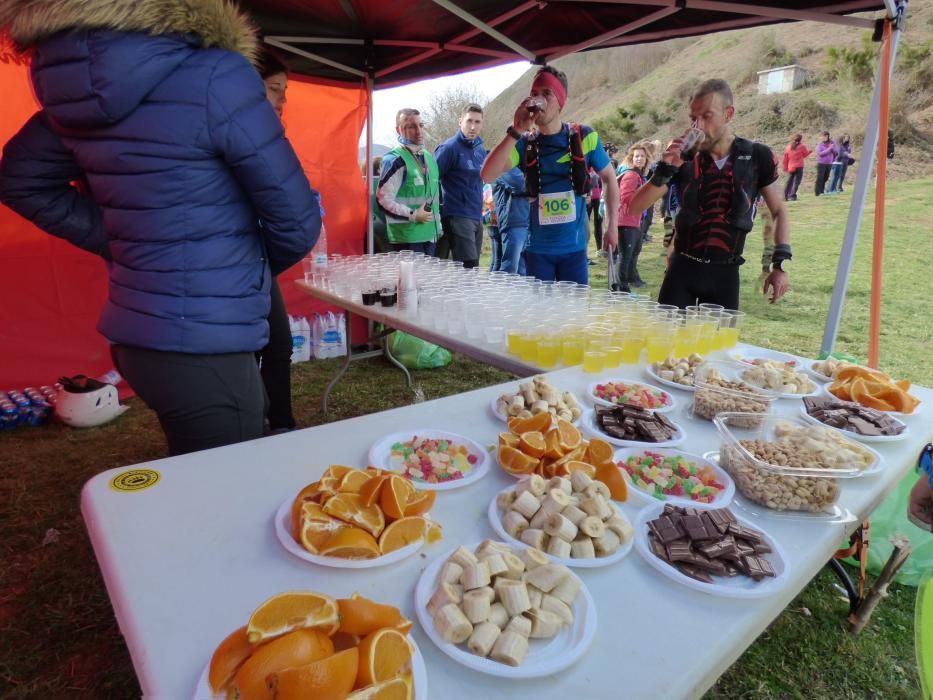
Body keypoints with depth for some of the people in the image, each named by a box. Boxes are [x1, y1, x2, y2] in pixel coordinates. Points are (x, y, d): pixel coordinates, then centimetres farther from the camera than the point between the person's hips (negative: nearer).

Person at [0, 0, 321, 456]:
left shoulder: (77, 79, 5)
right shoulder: (217, 78, -17)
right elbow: (295, 222, -13)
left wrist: (120, 243, 9)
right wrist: (255, 266, 7)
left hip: (136, 332, 8)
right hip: (202, 346, -8)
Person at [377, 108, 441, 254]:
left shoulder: (429, 157, 16)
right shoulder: (395, 159, -9)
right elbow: (383, 199, -15)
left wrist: (437, 225, 20)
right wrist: (413, 215, -17)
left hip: (430, 235, 8)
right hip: (407, 238, -8)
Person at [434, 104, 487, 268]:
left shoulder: (481, 148, 12)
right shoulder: (449, 147, -9)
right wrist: (440, 209, -10)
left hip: (477, 217, 7)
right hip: (458, 217, -7)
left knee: (473, 268, 10)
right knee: (468, 269, -13)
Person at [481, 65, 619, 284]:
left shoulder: (584, 138, -2)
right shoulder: (525, 144, -2)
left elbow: (609, 178, 9)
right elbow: (487, 176, -16)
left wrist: (612, 225, 2)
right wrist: (515, 132, -22)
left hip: (574, 247, 0)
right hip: (537, 248, 0)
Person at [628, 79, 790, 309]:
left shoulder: (757, 157, -2)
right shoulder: (684, 158, -2)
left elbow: (779, 212, 8)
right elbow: (635, 207, -6)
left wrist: (780, 263, -1)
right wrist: (664, 170, -20)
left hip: (725, 272, 0)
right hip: (683, 268, 0)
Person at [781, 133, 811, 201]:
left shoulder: (788, 147, 7)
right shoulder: (802, 147, -3)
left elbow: (785, 159, 9)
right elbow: (805, 154, 13)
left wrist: (785, 167, 17)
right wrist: (810, 150, 31)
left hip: (790, 168, 4)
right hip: (799, 167, -4)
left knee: (789, 182, 12)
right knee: (796, 182, -5)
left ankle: (786, 197, 10)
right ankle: (792, 196, -14)